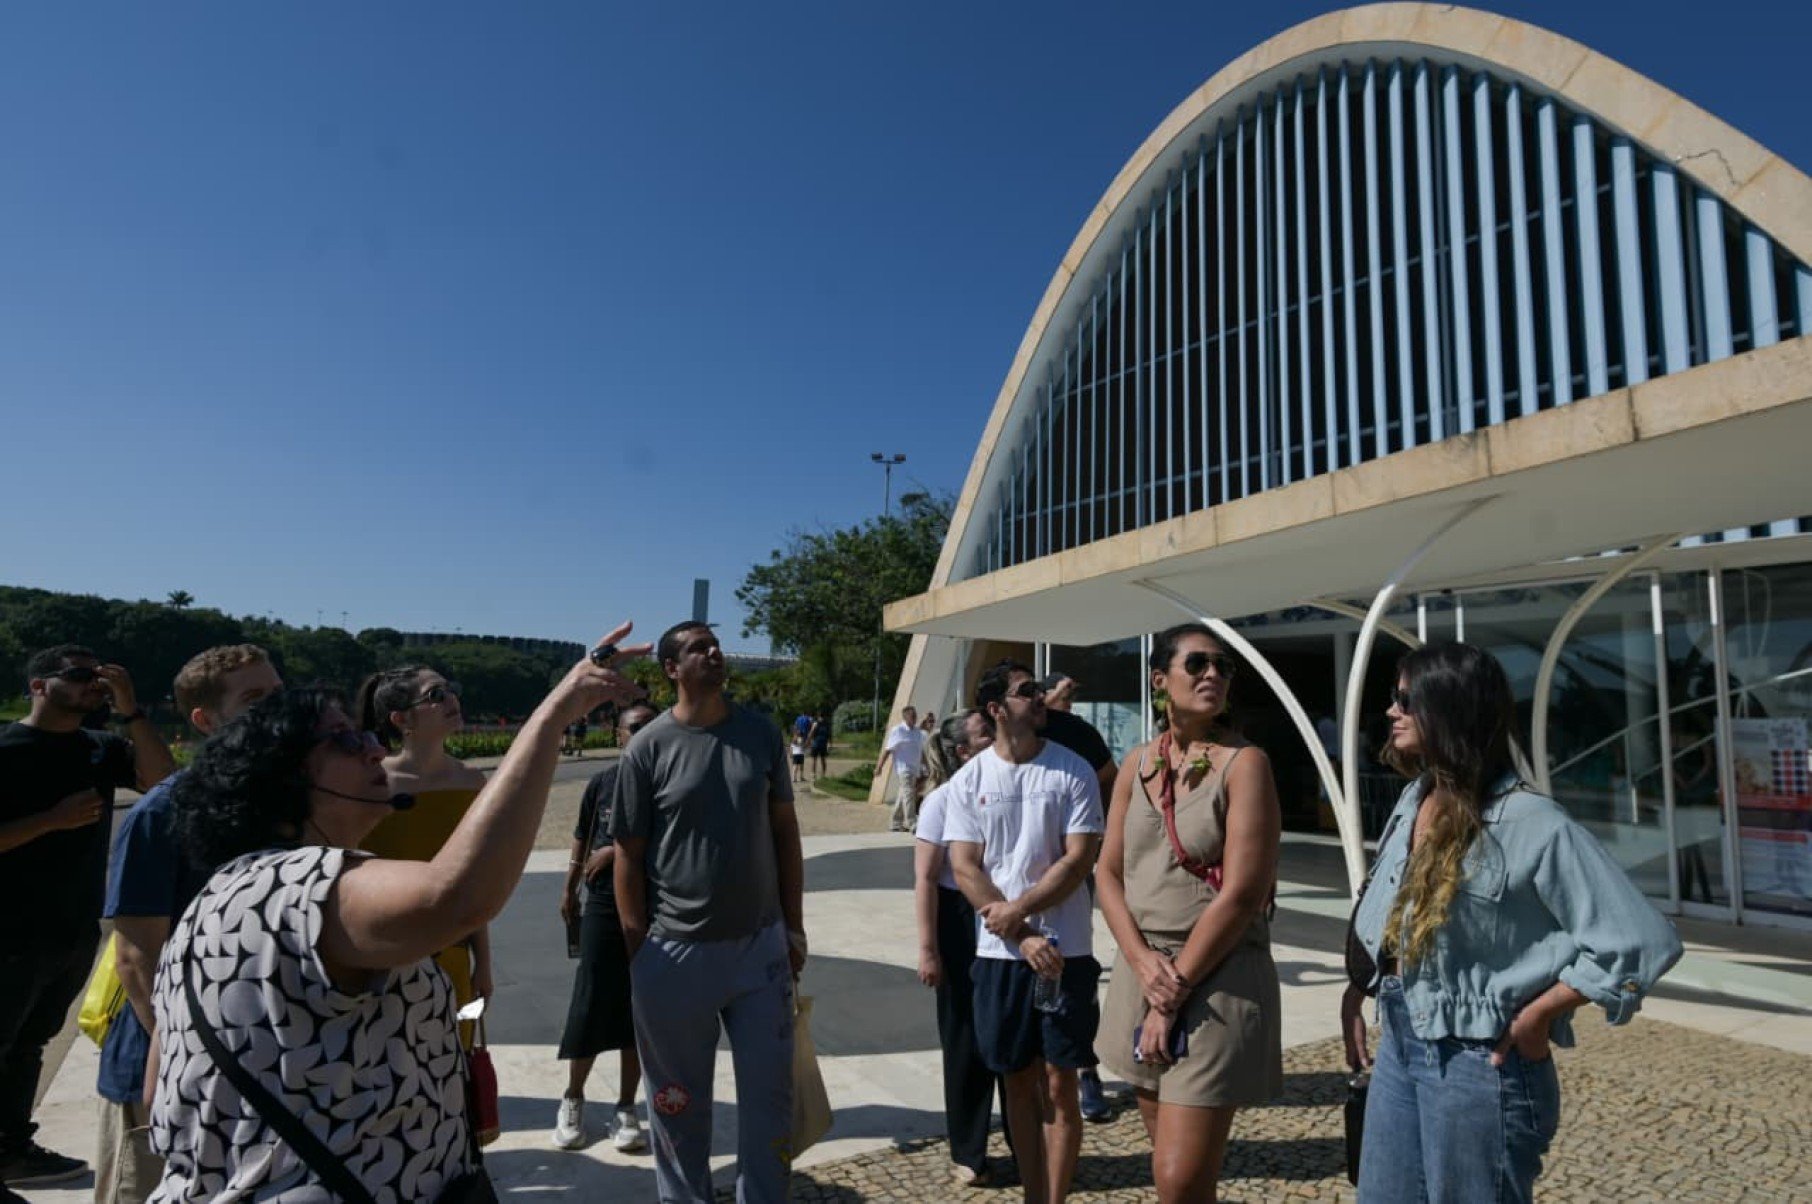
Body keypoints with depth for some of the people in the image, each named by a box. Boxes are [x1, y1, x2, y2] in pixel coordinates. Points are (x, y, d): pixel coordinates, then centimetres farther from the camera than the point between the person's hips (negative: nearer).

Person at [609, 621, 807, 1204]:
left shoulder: (761, 733, -1)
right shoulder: (648, 749, -9)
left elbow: (784, 832, 6)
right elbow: (629, 856, -4)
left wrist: (794, 927, 6)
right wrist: (639, 955, -4)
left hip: (761, 947, 3)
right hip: (677, 954, -2)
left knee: (770, 1091, 12)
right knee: (679, 1101, 15)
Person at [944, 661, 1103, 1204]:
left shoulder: (1072, 770, -5)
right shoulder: (969, 779, -1)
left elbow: (1078, 858, -9)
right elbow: (965, 868, -5)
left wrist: (1017, 910, -14)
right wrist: (1023, 938, -12)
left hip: (1065, 951, -2)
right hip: (1000, 952, 2)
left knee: (1059, 1082, 4)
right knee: (1019, 1079, 14)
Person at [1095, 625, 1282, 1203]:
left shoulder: (1243, 762, -10)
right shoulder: (1138, 764, 6)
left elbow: (1241, 895, -15)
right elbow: (1109, 873, 6)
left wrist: (1174, 996, -13)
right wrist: (1144, 964, -10)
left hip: (1218, 977, -5)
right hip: (1145, 969, 5)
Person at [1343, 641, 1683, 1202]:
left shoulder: (1528, 821, -19)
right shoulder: (1413, 800, 4)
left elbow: (1643, 941, -19)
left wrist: (1536, 1016, -14)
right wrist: (1356, 991, 6)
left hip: (1478, 1061, -7)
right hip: (1397, 1044, 7)